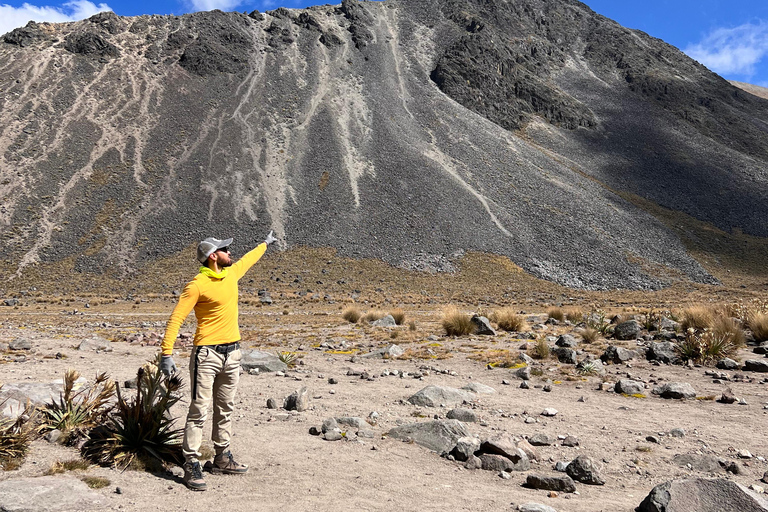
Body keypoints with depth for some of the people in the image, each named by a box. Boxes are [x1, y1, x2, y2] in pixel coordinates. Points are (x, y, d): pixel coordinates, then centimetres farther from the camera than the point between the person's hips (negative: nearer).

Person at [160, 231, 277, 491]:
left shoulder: (231, 273, 10)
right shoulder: (197, 285, -13)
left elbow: (247, 259, 31)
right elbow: (176, 318, -14)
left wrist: (265, 243, 47)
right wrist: (166, 353, -20)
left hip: (232, 353, 8)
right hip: (207, 354, -7)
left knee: (225, 409, 14)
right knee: (199, 411, -5)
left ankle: (222, 459, 25)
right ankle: (191, 465, 3)